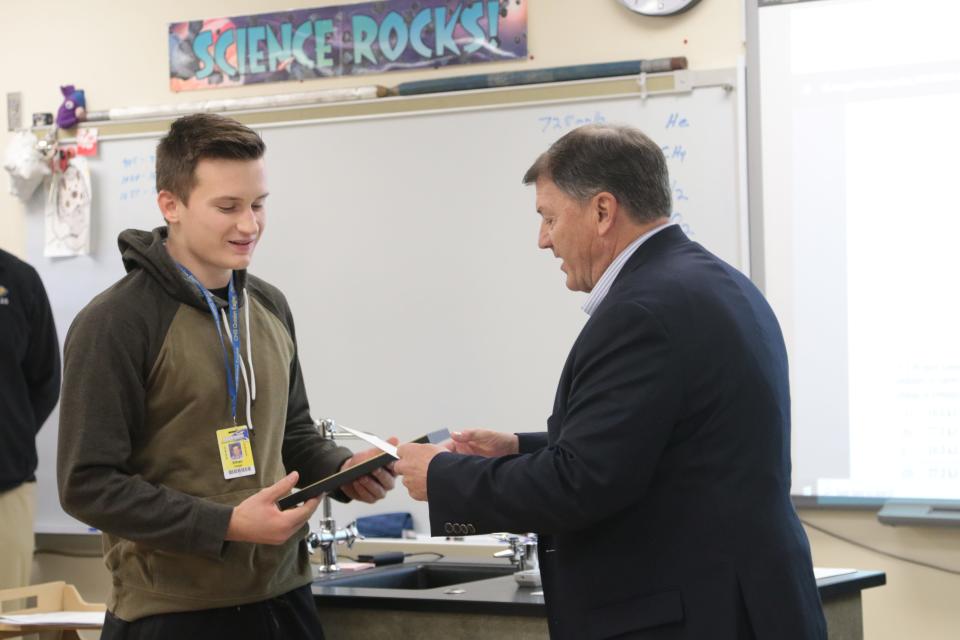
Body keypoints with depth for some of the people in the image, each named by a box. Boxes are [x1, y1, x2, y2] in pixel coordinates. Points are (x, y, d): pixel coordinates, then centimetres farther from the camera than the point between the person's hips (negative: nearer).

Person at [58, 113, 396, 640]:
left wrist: (343, 469, 1)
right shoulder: (114, 323, -12)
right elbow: (88, 484, -15)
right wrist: (227, 525, -22)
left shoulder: (270, 308, 10)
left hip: (284, 597, 6)